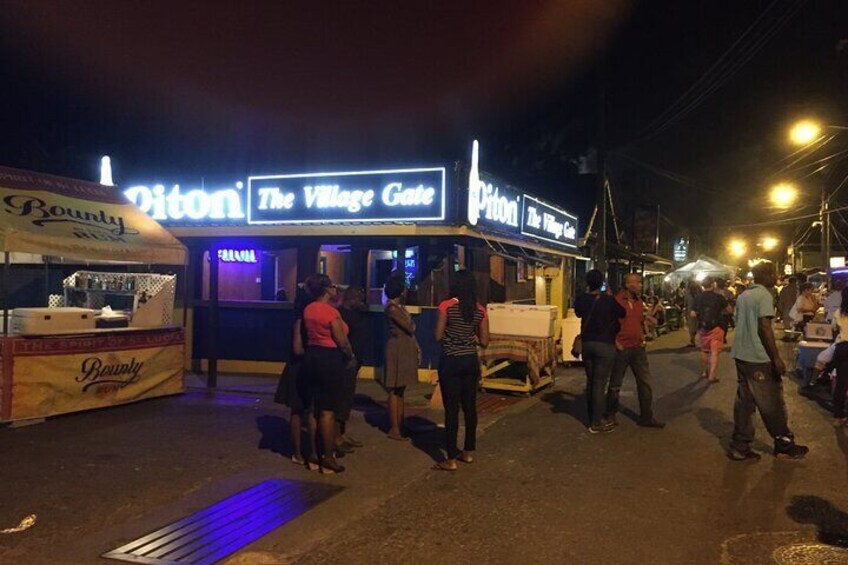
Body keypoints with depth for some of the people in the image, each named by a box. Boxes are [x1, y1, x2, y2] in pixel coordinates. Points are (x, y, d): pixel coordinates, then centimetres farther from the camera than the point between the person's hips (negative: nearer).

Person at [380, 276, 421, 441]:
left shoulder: (399, 306, 15)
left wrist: (416, 347, 9)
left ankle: (399, 426, 19)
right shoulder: (392, 308, -15)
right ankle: (394, 429, 1)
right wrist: (411, 323, 7)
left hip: (405, 350, 9)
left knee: (400, 390, 12)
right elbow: (410, 327, -16)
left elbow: (410, 330, 16)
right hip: (397, 349, -9)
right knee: (395, 391, -4)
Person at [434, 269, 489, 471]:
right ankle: (468, 452, 25)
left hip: (451, 361, -4)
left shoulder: (447, 306, -10)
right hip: (471, 361, 4)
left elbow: (438, 336, -8)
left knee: (452, 409, -1)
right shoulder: (480, 310, 1)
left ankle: (451, 459, 2)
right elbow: (484, 341, 3)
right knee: (470, 406, 14)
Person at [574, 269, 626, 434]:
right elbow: (623, 314, 3)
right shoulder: (608, 300, -13)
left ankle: (594, 418, 23)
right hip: (605, 345, -5)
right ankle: (596, 423, 1)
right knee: (600, 383, -2)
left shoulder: (581, 300, 0)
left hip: (587, 343, 5)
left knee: (590, 382, 14)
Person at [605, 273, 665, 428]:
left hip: (638, 348, 6)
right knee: (615, 384, 6)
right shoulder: (617, 301, -11)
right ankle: (610, 415, 21)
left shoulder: (638, 302, 10)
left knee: (645, 382, 6)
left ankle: (646, 417, 15)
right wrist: (615, 342, -15)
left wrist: (648, 320, 1)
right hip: (621, 348, -6)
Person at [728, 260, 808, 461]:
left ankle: (740, 447, 12)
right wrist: (776, 358, -18)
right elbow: (764, 327, -19)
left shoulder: (743, 296, 13)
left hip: (741, 355, 8)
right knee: (772, 404, 5)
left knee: (744, 401, 10)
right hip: (759, 359, -8)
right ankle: (784, 444, 19)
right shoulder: (764, 296, -13)